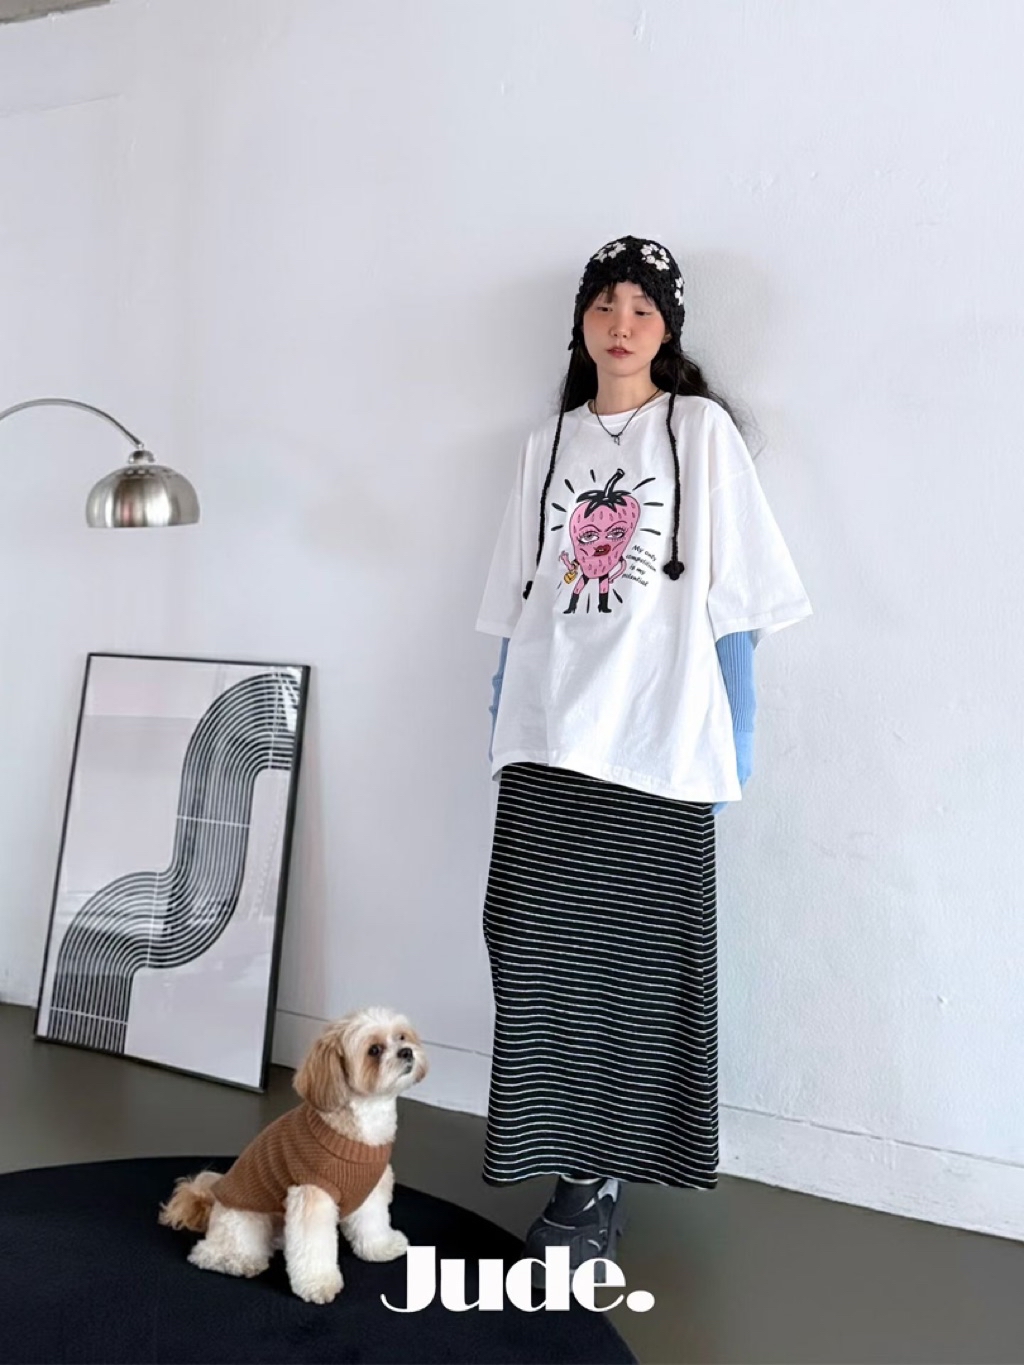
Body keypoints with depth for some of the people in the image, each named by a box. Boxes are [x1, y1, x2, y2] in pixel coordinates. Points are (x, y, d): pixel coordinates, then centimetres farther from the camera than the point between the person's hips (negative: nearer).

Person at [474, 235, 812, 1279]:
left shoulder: (700, 429, 5)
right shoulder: (546, 444, 15)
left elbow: (733, 599, 1)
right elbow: (517, 605, 16)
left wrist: (734, 743, -3)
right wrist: (502, 730, 12)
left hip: (655, 738, -3)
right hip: (547, 738, 4)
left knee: (635, 957, 0)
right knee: (539, 946, -1)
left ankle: (598, 1180, 13)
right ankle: (578, 1169, 14)